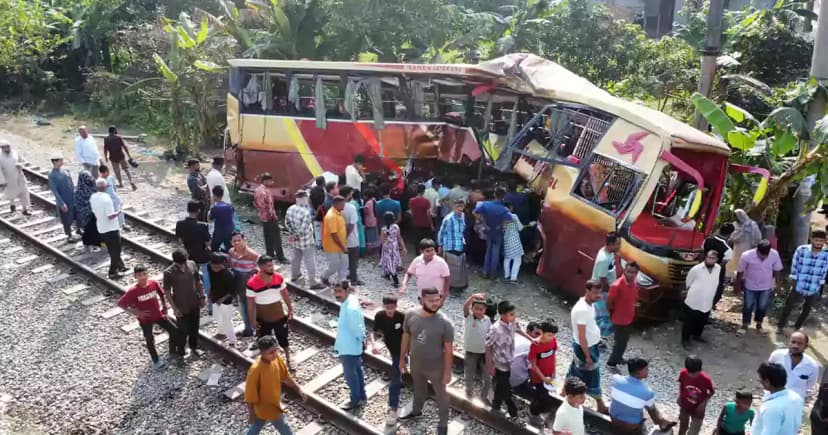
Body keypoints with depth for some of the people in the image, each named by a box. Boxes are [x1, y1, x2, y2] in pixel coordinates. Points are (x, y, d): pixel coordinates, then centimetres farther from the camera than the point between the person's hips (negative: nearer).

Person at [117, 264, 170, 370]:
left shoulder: (153, 283, -15)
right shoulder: (133, 291, -25)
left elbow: (161, 294, 4)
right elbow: (120, 304, -17)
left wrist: (164, 307, 0)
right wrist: (136, 313, -20)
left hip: (158, 315, 4)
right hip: (145, 319, -3)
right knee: (150, 340, 12)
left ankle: (172, 351, 36)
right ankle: (156, 361, 34)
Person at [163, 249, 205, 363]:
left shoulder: (192, 264, -11)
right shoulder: (168, 272, -21)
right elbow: (167, 291, -13)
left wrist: (202, 296, 5)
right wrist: (174, 308, -14)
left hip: (195, 303, 4)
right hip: (181, 307, -4)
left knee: (194, 328, 20)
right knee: (182, 331, 8)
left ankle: (194, 348, 43)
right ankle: (179, 354, 29)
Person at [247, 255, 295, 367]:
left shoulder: (279, 278, -12)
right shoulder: (252, 283, -21)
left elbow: (285, 294, 3)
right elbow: (250, 303, -12)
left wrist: (290, 309, 6)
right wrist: (253, 320, -9)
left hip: (279, 316, 2)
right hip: (263, 319, -2)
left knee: (283, 340, 18)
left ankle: (288, 361, 39)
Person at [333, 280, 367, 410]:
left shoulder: (351, 308, -33)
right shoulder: (350, 300, -2)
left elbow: (357, 328, -27)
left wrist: (361, 339, -10)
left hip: (349, 347, -9)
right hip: (349, 345, 9)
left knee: (350, 375, 11)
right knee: (357, 371, 23)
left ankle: (356, 400, 30)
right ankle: (361, 397, 40)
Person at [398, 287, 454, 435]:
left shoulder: (445, 323, -27)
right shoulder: (410, 315, -17)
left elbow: (449, 349, -17)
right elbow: (406, 337, -2)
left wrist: (447, 371, -12)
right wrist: (402, 359, 6)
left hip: (436, 368, -3)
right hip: (416, 364, 4)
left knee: (441, 396, 20)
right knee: (419, 390, 31)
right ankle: (416, 411, 59)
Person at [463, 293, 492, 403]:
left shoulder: (487, 320, -6)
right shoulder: (468, 317, -15)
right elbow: (465, 306, -37)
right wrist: (473, 297, -56)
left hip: (484, 353, 2)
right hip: (471, 354, -2)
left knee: (488, 379, 11)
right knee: (469, 379, 14)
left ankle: (484, 396, 38)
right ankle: (469, 392, 46)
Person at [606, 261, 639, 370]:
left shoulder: (634, 283, -6)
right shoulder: (617, 285, -30)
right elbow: (609, 302, -18)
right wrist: (613, 313, -4)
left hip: (629, 318, 7)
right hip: (619, 320, -7)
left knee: (624, 341, 24)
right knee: (621, 343, 3)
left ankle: (618, 357, 46)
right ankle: (611, 363, 22)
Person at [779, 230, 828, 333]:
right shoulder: (801, 250, -15)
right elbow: (794, 267, -7)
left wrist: (820, 290, 4)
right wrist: (793, 284, -5)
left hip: (813, 290, 2)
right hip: (798, 287, -2)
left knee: (806, 311, 19)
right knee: (788, 307, 11)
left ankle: (797, 328, 41)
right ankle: (781, 326, 31)